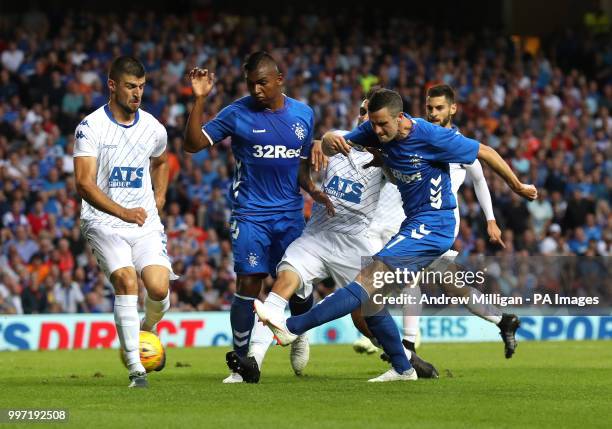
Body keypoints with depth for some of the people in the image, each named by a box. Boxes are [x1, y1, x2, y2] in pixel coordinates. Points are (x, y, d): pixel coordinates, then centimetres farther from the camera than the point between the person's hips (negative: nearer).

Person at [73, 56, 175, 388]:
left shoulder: (153, 128, 7)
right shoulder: (91, 127, -8)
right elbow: (84, 184, -17)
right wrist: (124, 212, -29)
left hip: (146, 223, 4)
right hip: (103, 221, -4)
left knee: (159, 288, -16)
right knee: (126, 280, -26)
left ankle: (147, 329, 22)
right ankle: (135, 369, -22)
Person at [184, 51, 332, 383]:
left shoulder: (303, 114, 8)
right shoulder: (237, 113, -3)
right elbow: (193, 144, -6)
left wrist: (312, 190, 0)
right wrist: (199, 100, -16)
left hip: (291, 213, 3)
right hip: (250, 214, -3)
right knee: (249, 283, -9)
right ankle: (241, 364, -3)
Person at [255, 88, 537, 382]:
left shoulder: (431, 137, -18)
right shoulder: (376, 130, 0)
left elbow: (486, 153, -8)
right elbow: (331, 147, 0)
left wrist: (519, 188, 4)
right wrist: (330, 142, -27)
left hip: (431, 227, -9)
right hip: (413, 224, 9)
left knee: (368, 279, -20)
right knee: (370, 298, 4)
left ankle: (293, 327, -30)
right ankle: (402, 370, 15)